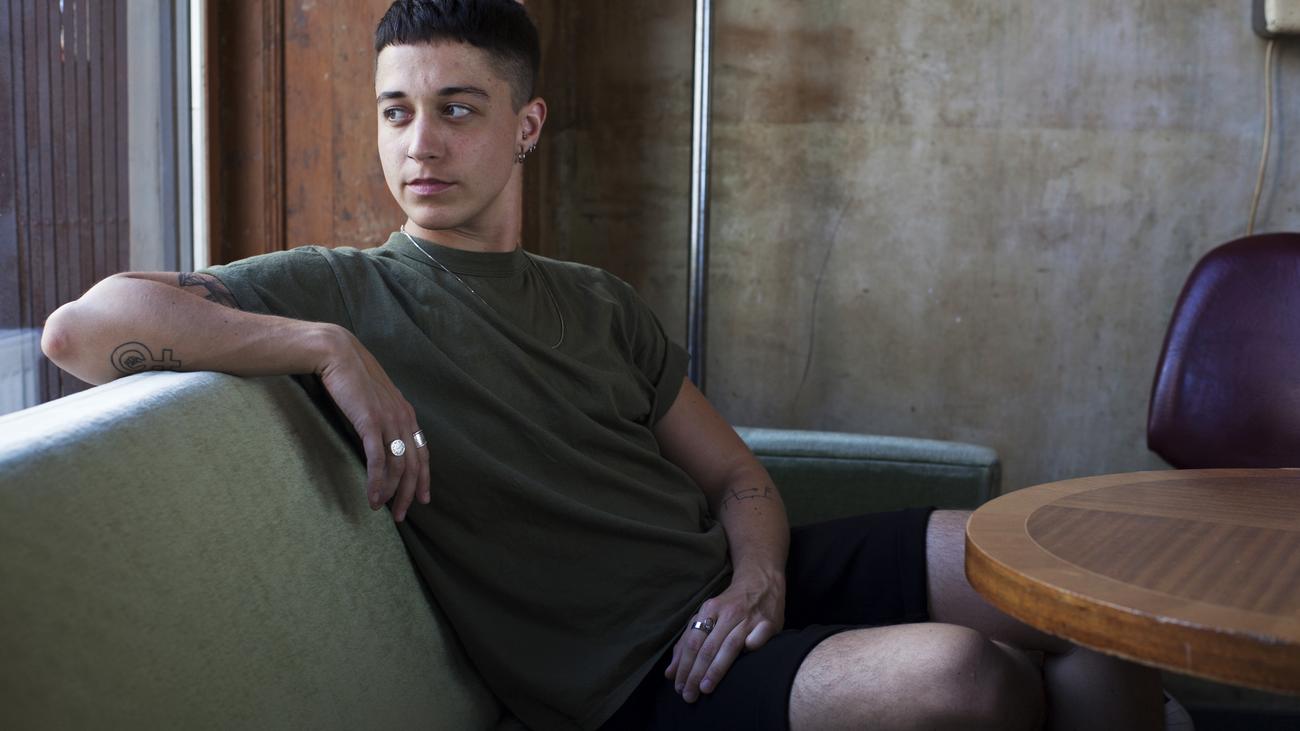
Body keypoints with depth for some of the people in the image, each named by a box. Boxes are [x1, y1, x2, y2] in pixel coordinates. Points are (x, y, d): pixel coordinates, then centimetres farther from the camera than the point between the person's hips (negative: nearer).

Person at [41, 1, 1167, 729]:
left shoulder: (596, 304, 19)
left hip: (737, 594, 7)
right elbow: (81, 329, -11)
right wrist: (332, 349, -20)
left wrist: (756, 575, -6)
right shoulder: (339, 289, 2)